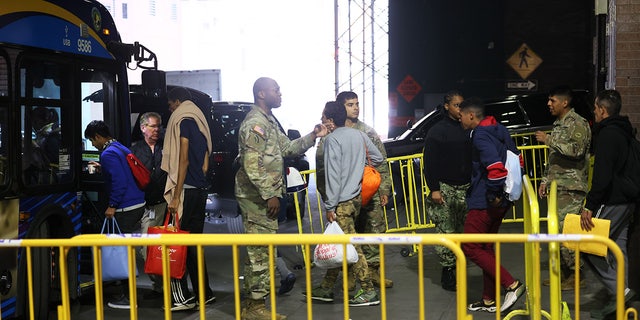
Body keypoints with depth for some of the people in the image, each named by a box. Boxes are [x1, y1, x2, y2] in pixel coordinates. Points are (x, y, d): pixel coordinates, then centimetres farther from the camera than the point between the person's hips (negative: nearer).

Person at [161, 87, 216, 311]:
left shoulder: (183, 121, -6)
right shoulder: (200, 122, 19)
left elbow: (183, 160, -14)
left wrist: (176, 196, -16)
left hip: (187, 189, -9)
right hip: (200, 189, 9)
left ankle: (183, 297, -6)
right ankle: (204, 293, 16)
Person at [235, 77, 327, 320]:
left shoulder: (268, 121, 17)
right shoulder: (255, 123, -15)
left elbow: (287, 147, 21)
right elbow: (252, 165, -22)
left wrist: (312, 137, 11)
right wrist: (270, 195, -21)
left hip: (262, 197, 11)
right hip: (258, 198, -10)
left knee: (257, 250, 14)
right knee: (261, 251, -5)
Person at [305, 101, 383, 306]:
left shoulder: (332, 139, -13)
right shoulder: (358, 135, 10)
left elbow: (333, 176, -18)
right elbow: (378, 158, 16)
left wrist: (330, 206, -15)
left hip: (343, 201, -9)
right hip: (357, 196, 9)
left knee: (351, 246, -3)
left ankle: (369, 291, 3)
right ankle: (327, 288, 22)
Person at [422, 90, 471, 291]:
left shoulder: (467, 130, 13)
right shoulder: (437, 131, -2)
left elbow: (473, 159, 19)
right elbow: (429, 163, -6)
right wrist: (434, 189, -13)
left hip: (465, 188, 5)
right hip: (445, 187, -5)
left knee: (461, 231, 5)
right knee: (446, 232, -5)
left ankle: (457, 271, 14)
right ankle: (448, 272, 2)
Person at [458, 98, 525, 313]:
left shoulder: (480, 135, -17)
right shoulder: (499, 130, 13)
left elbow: (495, 166, -31)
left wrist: (493, 193, -19)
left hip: (485, 201, -10)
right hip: (501, 201, 10)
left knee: (470, 247, -1)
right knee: (486, 247, 17)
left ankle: (511, 285, -5)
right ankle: (489, 300, 24)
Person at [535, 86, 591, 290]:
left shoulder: (578, 123, -8)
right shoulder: (558, 124, 19)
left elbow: (577, 149, -24)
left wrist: (549, 140, -18)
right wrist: (545, 180, 20)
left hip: (571, 188, -9)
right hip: (556, 186, 9)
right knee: (557, 230, 10)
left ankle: (575, 275, -2)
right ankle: (563, 271, 19)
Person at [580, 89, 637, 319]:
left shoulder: (607, 134, -15)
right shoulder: (625, 132, 15)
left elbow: (602, 176, -24)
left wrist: (589, 206, -23)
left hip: (611, 203, -10)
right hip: (627, 202, 10)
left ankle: (619, 290, -6)